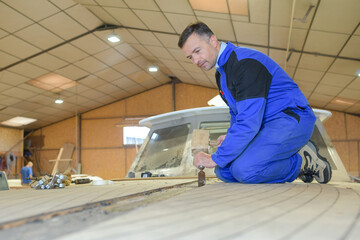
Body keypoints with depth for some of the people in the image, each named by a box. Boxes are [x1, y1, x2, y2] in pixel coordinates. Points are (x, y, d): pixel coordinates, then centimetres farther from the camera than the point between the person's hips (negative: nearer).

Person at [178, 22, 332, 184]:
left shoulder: (245, 62, -20)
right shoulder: (221, 73, 13)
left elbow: (249, 121, -28)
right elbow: (236, 112, 26)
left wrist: (216, 159, -25)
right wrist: (230, 137, 4)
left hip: (292, 118, -10)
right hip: (266, 126, 10)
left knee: (244, 170, -29)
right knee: (224, 171, -1)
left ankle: (303, 161, -5)